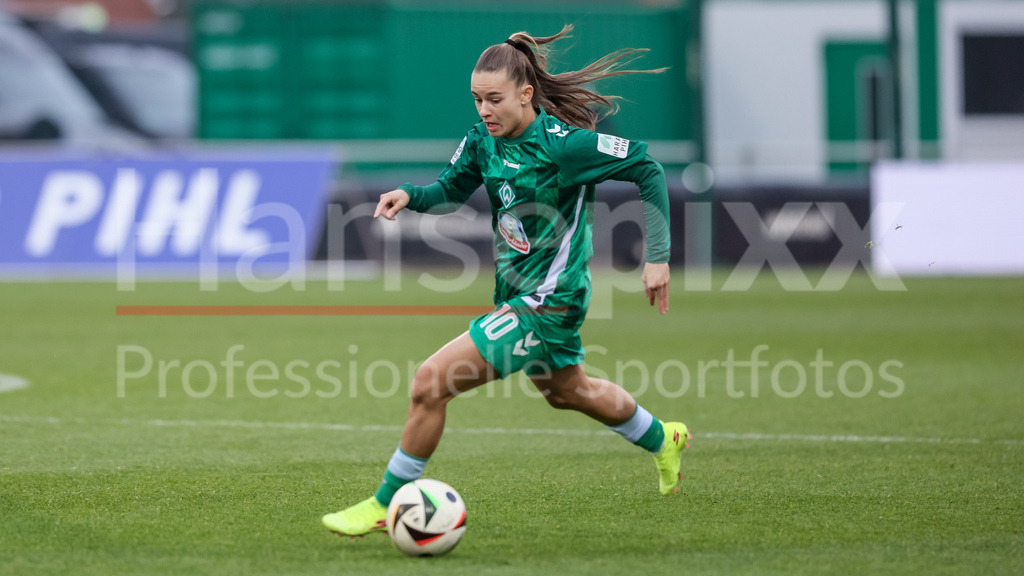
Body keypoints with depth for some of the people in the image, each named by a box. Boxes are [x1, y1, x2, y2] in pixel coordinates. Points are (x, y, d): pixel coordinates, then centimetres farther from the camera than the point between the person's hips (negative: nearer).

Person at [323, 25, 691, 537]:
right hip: (516, 294, 9)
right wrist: (409, 195, -10)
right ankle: (663, 440, 57)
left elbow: (646, 168, -16)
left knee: (430, 383, -16)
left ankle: (385, 505, -4)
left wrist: (657, 257, -16)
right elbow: (450, 190, 12)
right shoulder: (483, 140, -3)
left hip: (547, 302, -9)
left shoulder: (562, 143, -23)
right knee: (567, 391, 32)